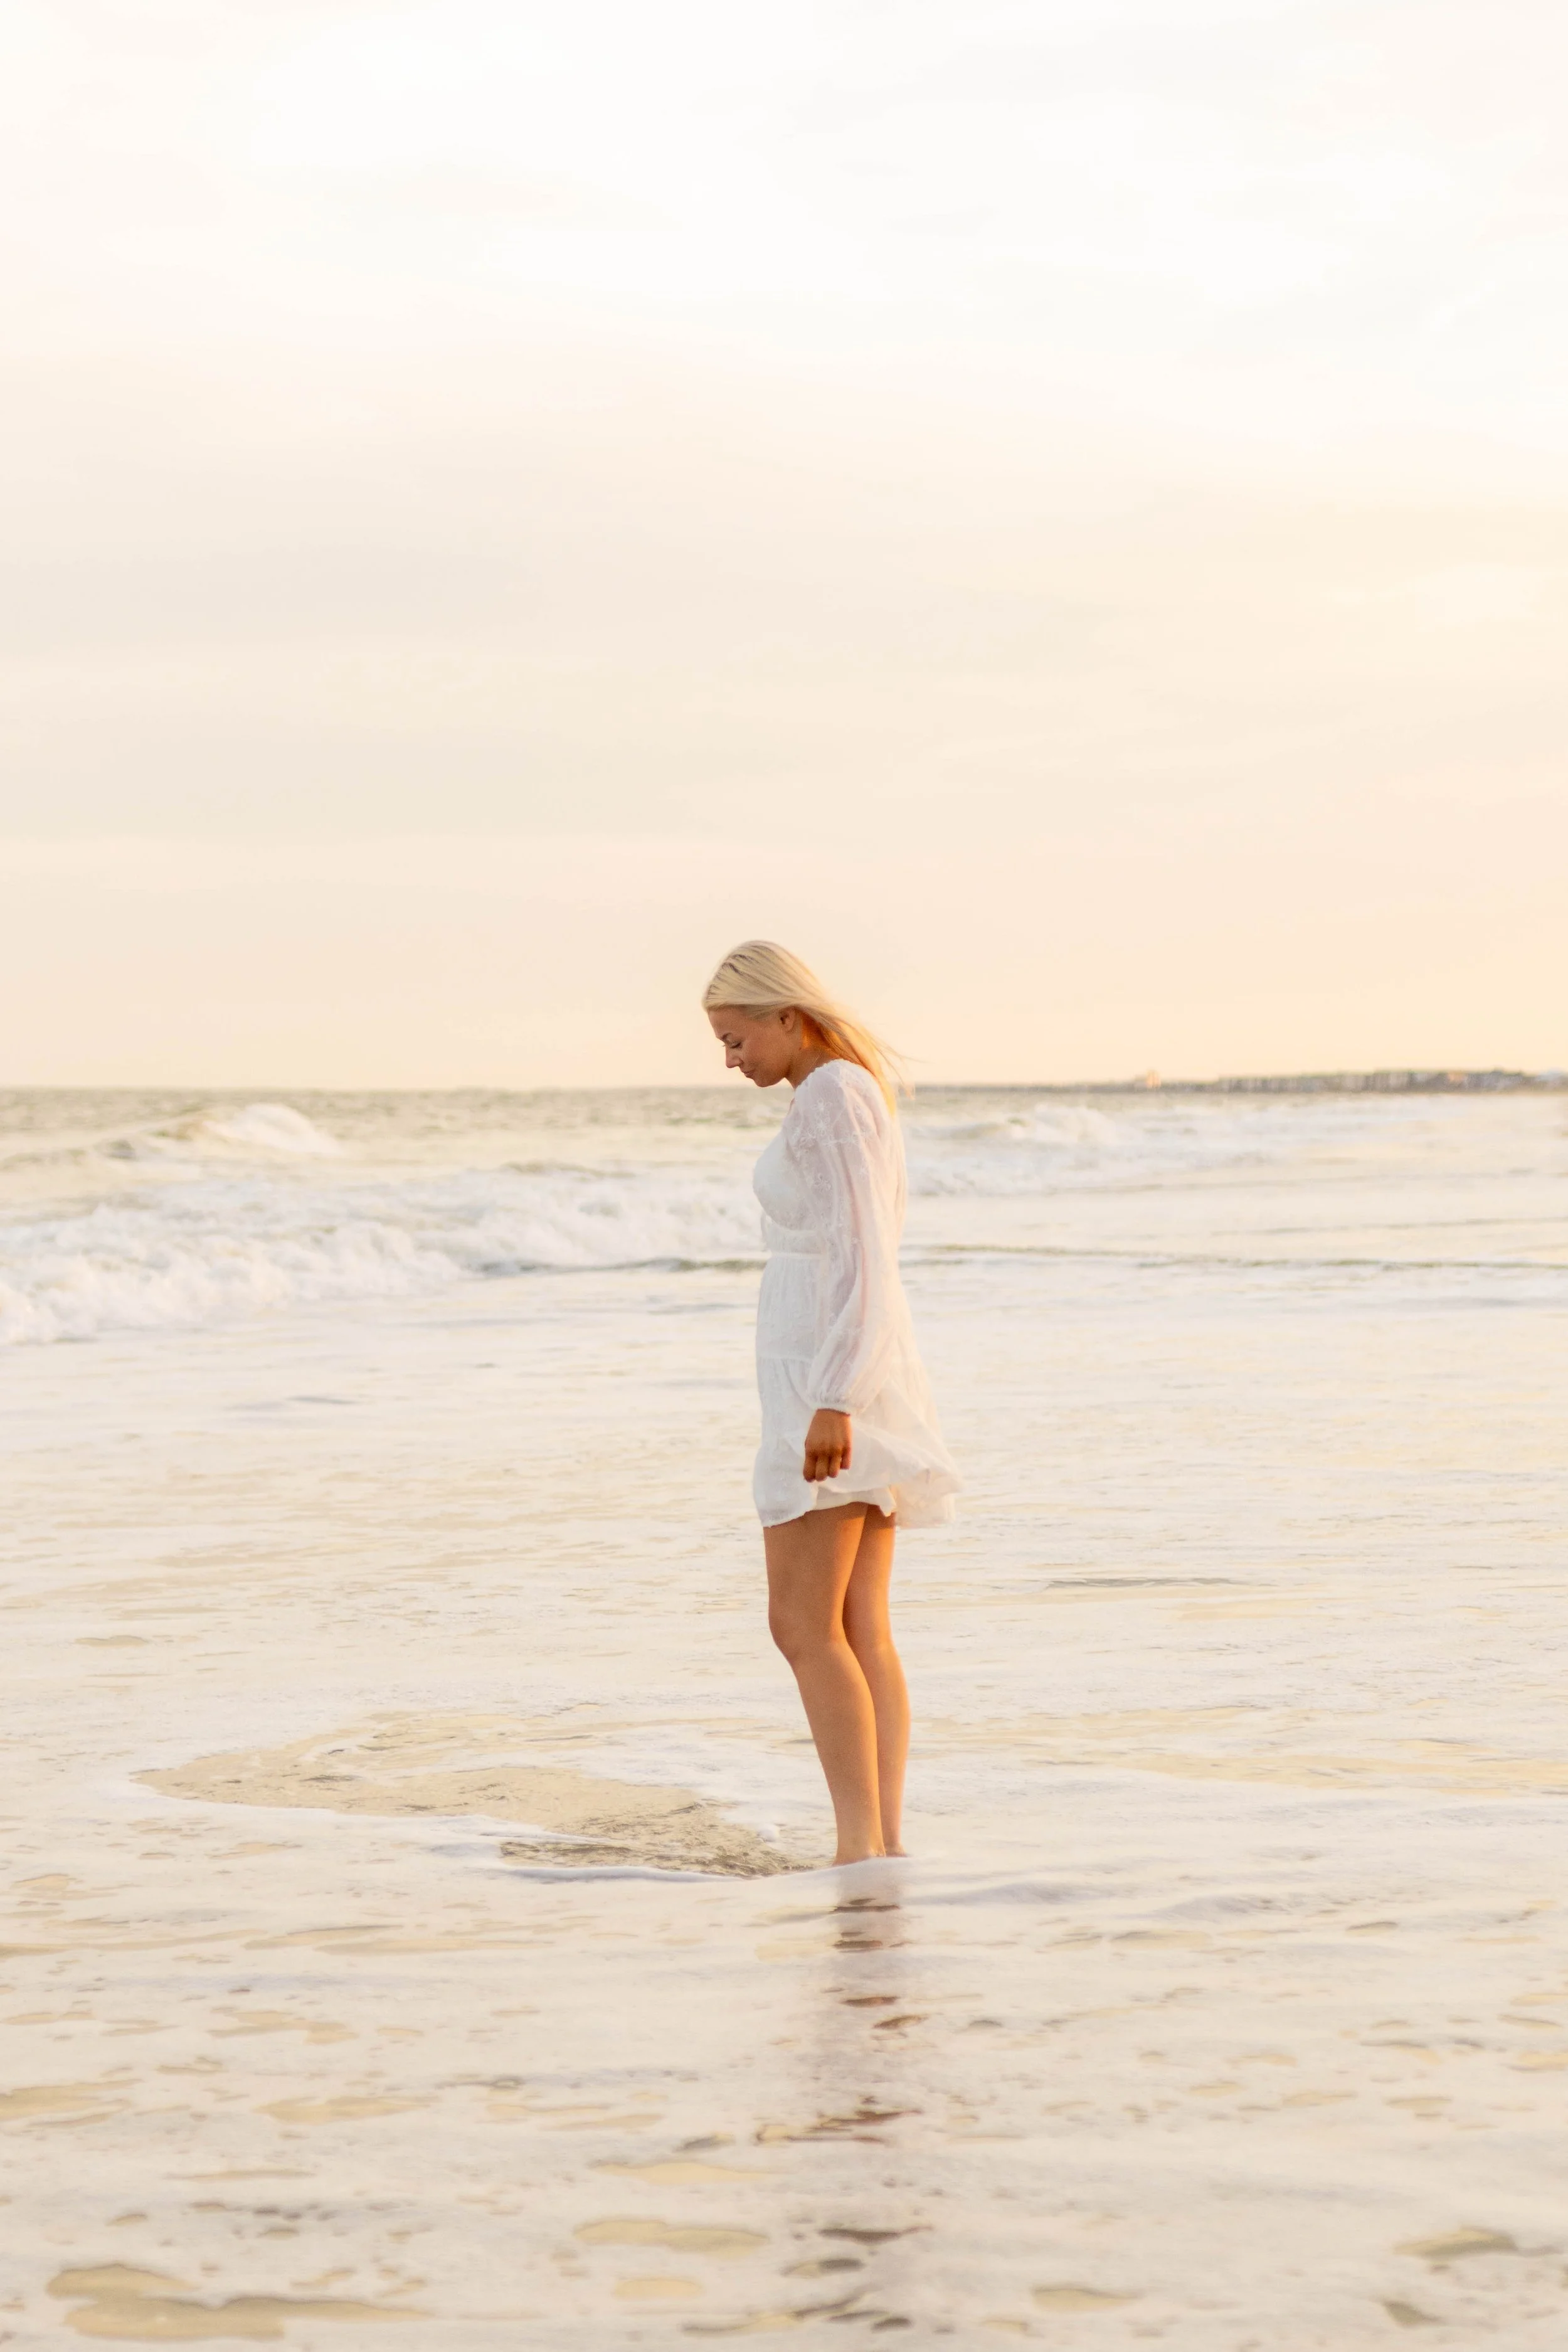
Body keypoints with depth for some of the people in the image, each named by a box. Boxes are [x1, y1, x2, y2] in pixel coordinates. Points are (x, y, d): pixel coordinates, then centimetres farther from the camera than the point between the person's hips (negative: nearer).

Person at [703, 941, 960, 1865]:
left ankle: (861, 1846, -12)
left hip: (829, 1377, -10)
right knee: (861, 1629, 7)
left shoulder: (830, 1096, -13)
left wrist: (834, 1404, -26)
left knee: (803, 1625, -9)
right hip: (861, 1381, 10)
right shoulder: (863, 1096, 18)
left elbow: (862, 1255, -21)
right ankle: (885, 1843, 5)